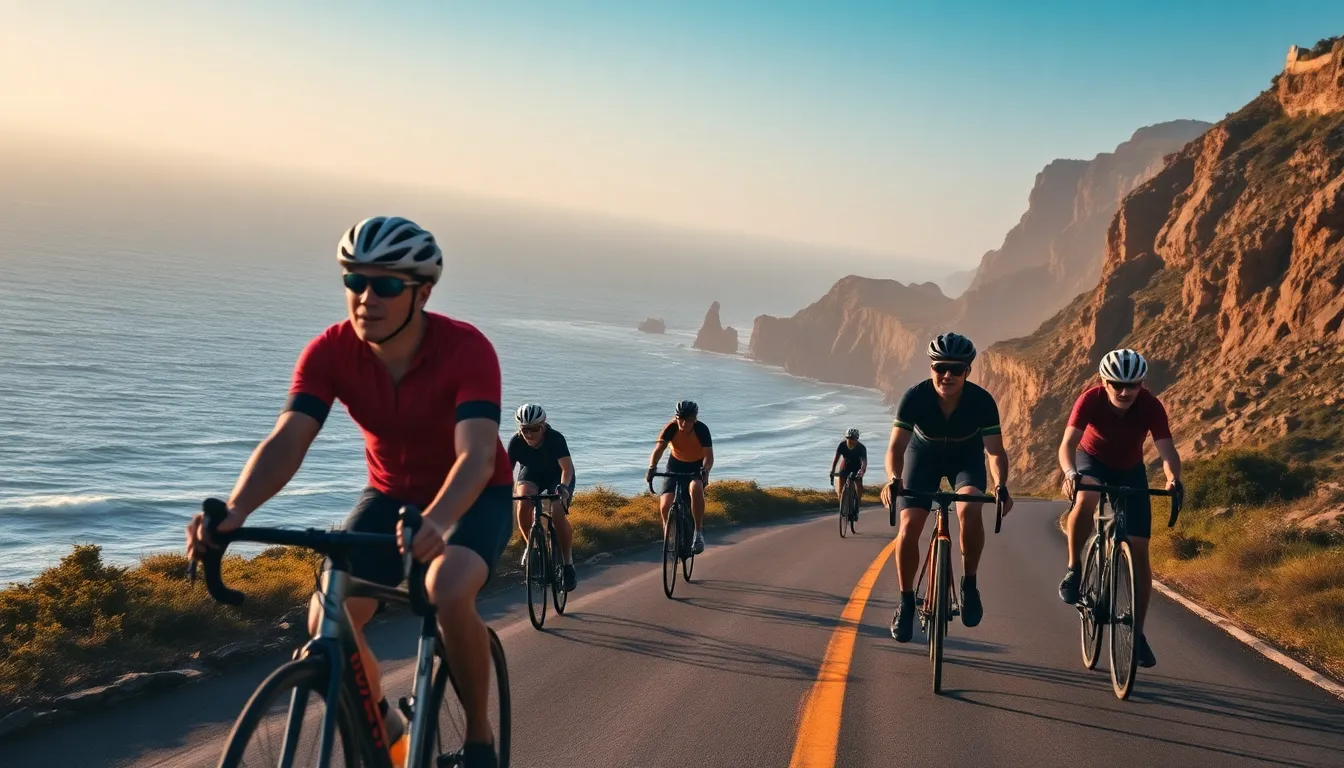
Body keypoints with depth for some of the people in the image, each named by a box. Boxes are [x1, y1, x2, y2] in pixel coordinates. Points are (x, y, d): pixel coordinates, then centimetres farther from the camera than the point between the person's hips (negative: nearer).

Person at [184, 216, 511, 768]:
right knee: (327, 621, -15)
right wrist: (234, 510, -48)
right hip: (391, 494, 4)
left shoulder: (466, 349, -29)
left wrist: (437, 521, -61)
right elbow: (286, 441, -29)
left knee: (449, 592, -34)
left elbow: (477, 456, -41)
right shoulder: (330, 352, -18)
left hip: (473, 495, -4)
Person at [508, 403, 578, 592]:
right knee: (523, 504, -28)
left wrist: (563, 487, -59)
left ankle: (568, 564, -8)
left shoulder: (555, 438, -32)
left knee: (557, 514, -25)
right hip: (531, 473, 2)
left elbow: (567, 467, -40)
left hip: (557, 476, -2)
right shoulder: (516, 442, -25)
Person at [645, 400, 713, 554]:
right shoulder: (671, 428, -22)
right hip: (676, 465, 2)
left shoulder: (701, 429, -24)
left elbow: (709, 455, -30)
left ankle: (699, 533, -26)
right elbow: (658, 449, -32)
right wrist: (651, 468, -51)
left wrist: (705, 471, -51)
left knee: (696, 489, -37)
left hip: (697, 466, -2)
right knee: (665, 506, -16)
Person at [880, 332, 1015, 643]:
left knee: (970, 509, -31)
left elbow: (995, 450, -28)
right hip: (924, 454, 1)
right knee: (909, 526, -14)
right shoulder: (915, 397, -30)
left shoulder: (982, 401, -30)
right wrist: (894, 479, -51)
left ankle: (969, 584, -10)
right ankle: (906, 601, 5)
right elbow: (896, 446, -32)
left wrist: (1001, 486, -47)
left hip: (966, 456, 0)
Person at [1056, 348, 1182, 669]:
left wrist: (1173, 478, -56)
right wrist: (1070, 473, -59)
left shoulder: (1151, 407, -26)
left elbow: (1167, 450, -34)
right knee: (1085, 500, -39)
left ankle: (1138, 633, 6)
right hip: (1092, 462, -1)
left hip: (1130, 471, 2)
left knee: (1139, 550, -6)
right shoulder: (1090, 400, -29)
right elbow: (1067, 444, -38)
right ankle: (1074, 570, -17)